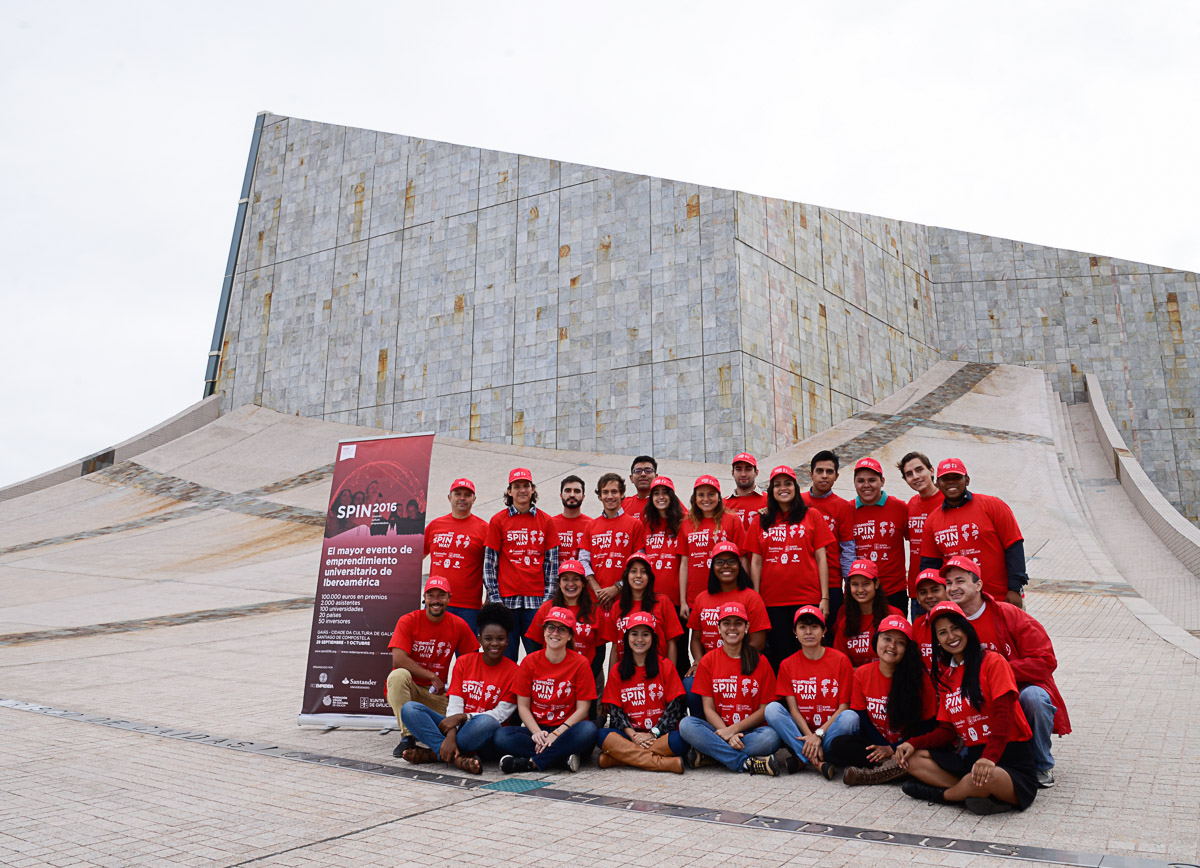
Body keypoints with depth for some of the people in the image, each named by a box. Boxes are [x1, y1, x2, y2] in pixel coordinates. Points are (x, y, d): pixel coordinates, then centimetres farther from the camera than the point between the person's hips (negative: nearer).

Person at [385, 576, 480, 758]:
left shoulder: (458, 625, -2)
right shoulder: (408, 621, -11)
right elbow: (398, 660, -21)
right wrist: (433, 677, -19)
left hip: (436, 693, 3)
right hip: (406, 688, -2)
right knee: (399, 675, -35)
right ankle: (407, 736, -24)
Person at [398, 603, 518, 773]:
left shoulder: (513, 671, -2)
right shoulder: (464, 662, 8)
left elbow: (501, 714, -8)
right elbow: (454, 704, -2)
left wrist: (462, 716, -19)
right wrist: (450, 735, -21)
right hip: (459, 728, 4)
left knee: (487, 722, -39)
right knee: (409, 708, -15)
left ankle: (435, 752, -19)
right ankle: (457, 757, -30)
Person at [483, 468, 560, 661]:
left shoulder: (546, 521, 7)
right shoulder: (498, 520, 3)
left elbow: (552, 562, 8)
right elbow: (489, 561, 3)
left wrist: (548, 598, 2)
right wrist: (494, 597, -3)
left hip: (536, 599, 1)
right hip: (506, 599, -1)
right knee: (505, 658, 4)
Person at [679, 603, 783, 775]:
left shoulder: (760, 662, 2)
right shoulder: (708, 661, 4)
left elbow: (765, 709, -2)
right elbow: (708, 709, 0)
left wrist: (733, 729, -15)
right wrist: (726, 734, -18)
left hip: (750, 731, -1)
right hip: (718, 729, 1)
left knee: (771, 737, -33)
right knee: (686, 725, -28)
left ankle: (709, 755, -23)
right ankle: (746, 763, -27)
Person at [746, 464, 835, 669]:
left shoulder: (812, 516, 6)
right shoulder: (760, 520, 9)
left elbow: (821, 559, 3)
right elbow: (756, 562, 8)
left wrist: (824, 598, -3)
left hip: (807, 598, -1)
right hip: (772, 600, 1)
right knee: (779, 656, 4)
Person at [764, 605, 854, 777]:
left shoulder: (840, 660, -3)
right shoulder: (787, 665, 3)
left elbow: (844, 707, -7)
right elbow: (793, 709, -3)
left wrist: (819, 734, -18)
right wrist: (810, 737, -19)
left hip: (831, 730, -1)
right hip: (802, 732, 2)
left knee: (851, 717, -31)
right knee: (772, 708, -23)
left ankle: (802, 759, -25)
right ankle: (818, 762, -28)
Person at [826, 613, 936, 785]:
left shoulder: (919, 677, -9)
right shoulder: (862, 674, -1)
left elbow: (927, 724, -7)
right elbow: (861, 718, 2)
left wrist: (893, 749, -14)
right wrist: (885, 748, -13)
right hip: (875, 744, 3)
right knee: (839, 744, -25)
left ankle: (866, 773, -29)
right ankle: (893, 768, -23)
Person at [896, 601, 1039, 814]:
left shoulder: (993, 662, -6)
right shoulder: (946, 675, 14)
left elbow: (1004, 715, -17)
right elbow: (947, 731, 13)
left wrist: (989, 757, -32)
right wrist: (914, 743, -5)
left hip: (1008, 755, -6)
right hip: (970, 755, 7)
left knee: (985, 778, -38)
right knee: (912, 758, -6)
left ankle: (942, 793, -5)